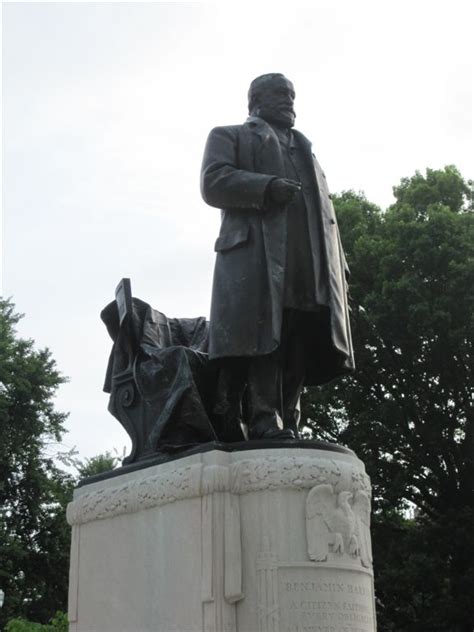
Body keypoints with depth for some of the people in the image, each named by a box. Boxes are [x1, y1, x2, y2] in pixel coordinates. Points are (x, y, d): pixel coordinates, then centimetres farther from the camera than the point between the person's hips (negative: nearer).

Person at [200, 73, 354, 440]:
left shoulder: (305, 148, 39)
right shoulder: (229, 137, 24)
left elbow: (324, 208, 28)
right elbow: (214, 182, 3)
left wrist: (339, 265, 12)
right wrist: (266, 187, -13)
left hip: (311, 259, 5)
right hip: (257, 249, -5)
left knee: (301, 344, -7)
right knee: (264, 336, -18)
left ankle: (288, 423, -9)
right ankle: (264, 421, -23)